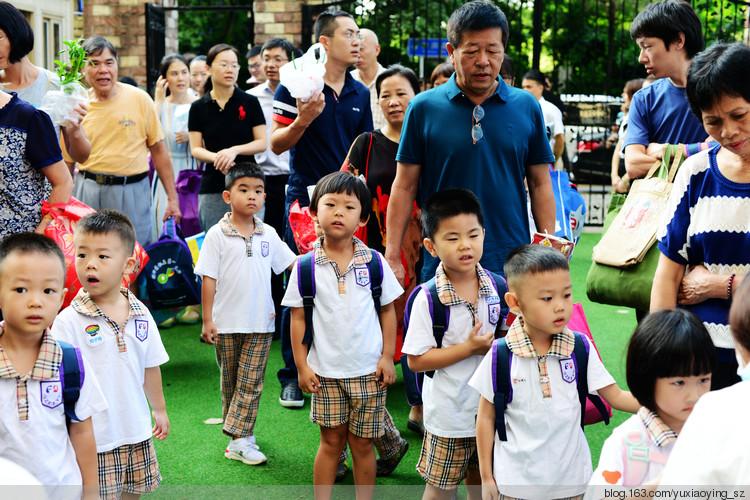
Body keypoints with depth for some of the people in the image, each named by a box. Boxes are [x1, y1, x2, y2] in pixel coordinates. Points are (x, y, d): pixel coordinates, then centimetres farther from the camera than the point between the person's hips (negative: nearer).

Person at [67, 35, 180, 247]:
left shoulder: (139, 99, 0)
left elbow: (158, 149, 3)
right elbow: (66, 162, 10)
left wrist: (172, 198, 2)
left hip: (132, 192, -1)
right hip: (88, 192, 1)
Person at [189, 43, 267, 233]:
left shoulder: (250, 102, 4)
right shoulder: (198, 107, 7)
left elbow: (262, 143, 2)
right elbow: (196, 149, 4)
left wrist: (234, 150, -15)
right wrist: (216, 157, -17)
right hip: (212, 187, 1)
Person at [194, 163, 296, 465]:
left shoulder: (268, 234, 5)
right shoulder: (217, 235, -4)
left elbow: (292, 262, 12)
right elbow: (209, 278, -6)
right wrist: (207, 320, -9)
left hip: (260, 324, 2)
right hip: (227, 324, -2)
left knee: (251, 382, -3)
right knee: (230, 381, 10)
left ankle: (239, 439, -1)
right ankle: (241, 434, 23)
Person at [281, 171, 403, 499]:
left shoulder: (374, 261, -2)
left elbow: (388, 310, 5)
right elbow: (298, 317, 1)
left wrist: (388, 356, 1)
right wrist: (302, 366, -1)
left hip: (368, 370, 0)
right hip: (326, 370, 0)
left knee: (363, 443, 9)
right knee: (331, 441, 7)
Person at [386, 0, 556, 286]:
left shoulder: (526, 107, 6)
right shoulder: (423, 108, 1)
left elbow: (540, 184, 9)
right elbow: (405, 187, 3)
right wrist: (392, 258, -2)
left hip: (512, 264, 1)